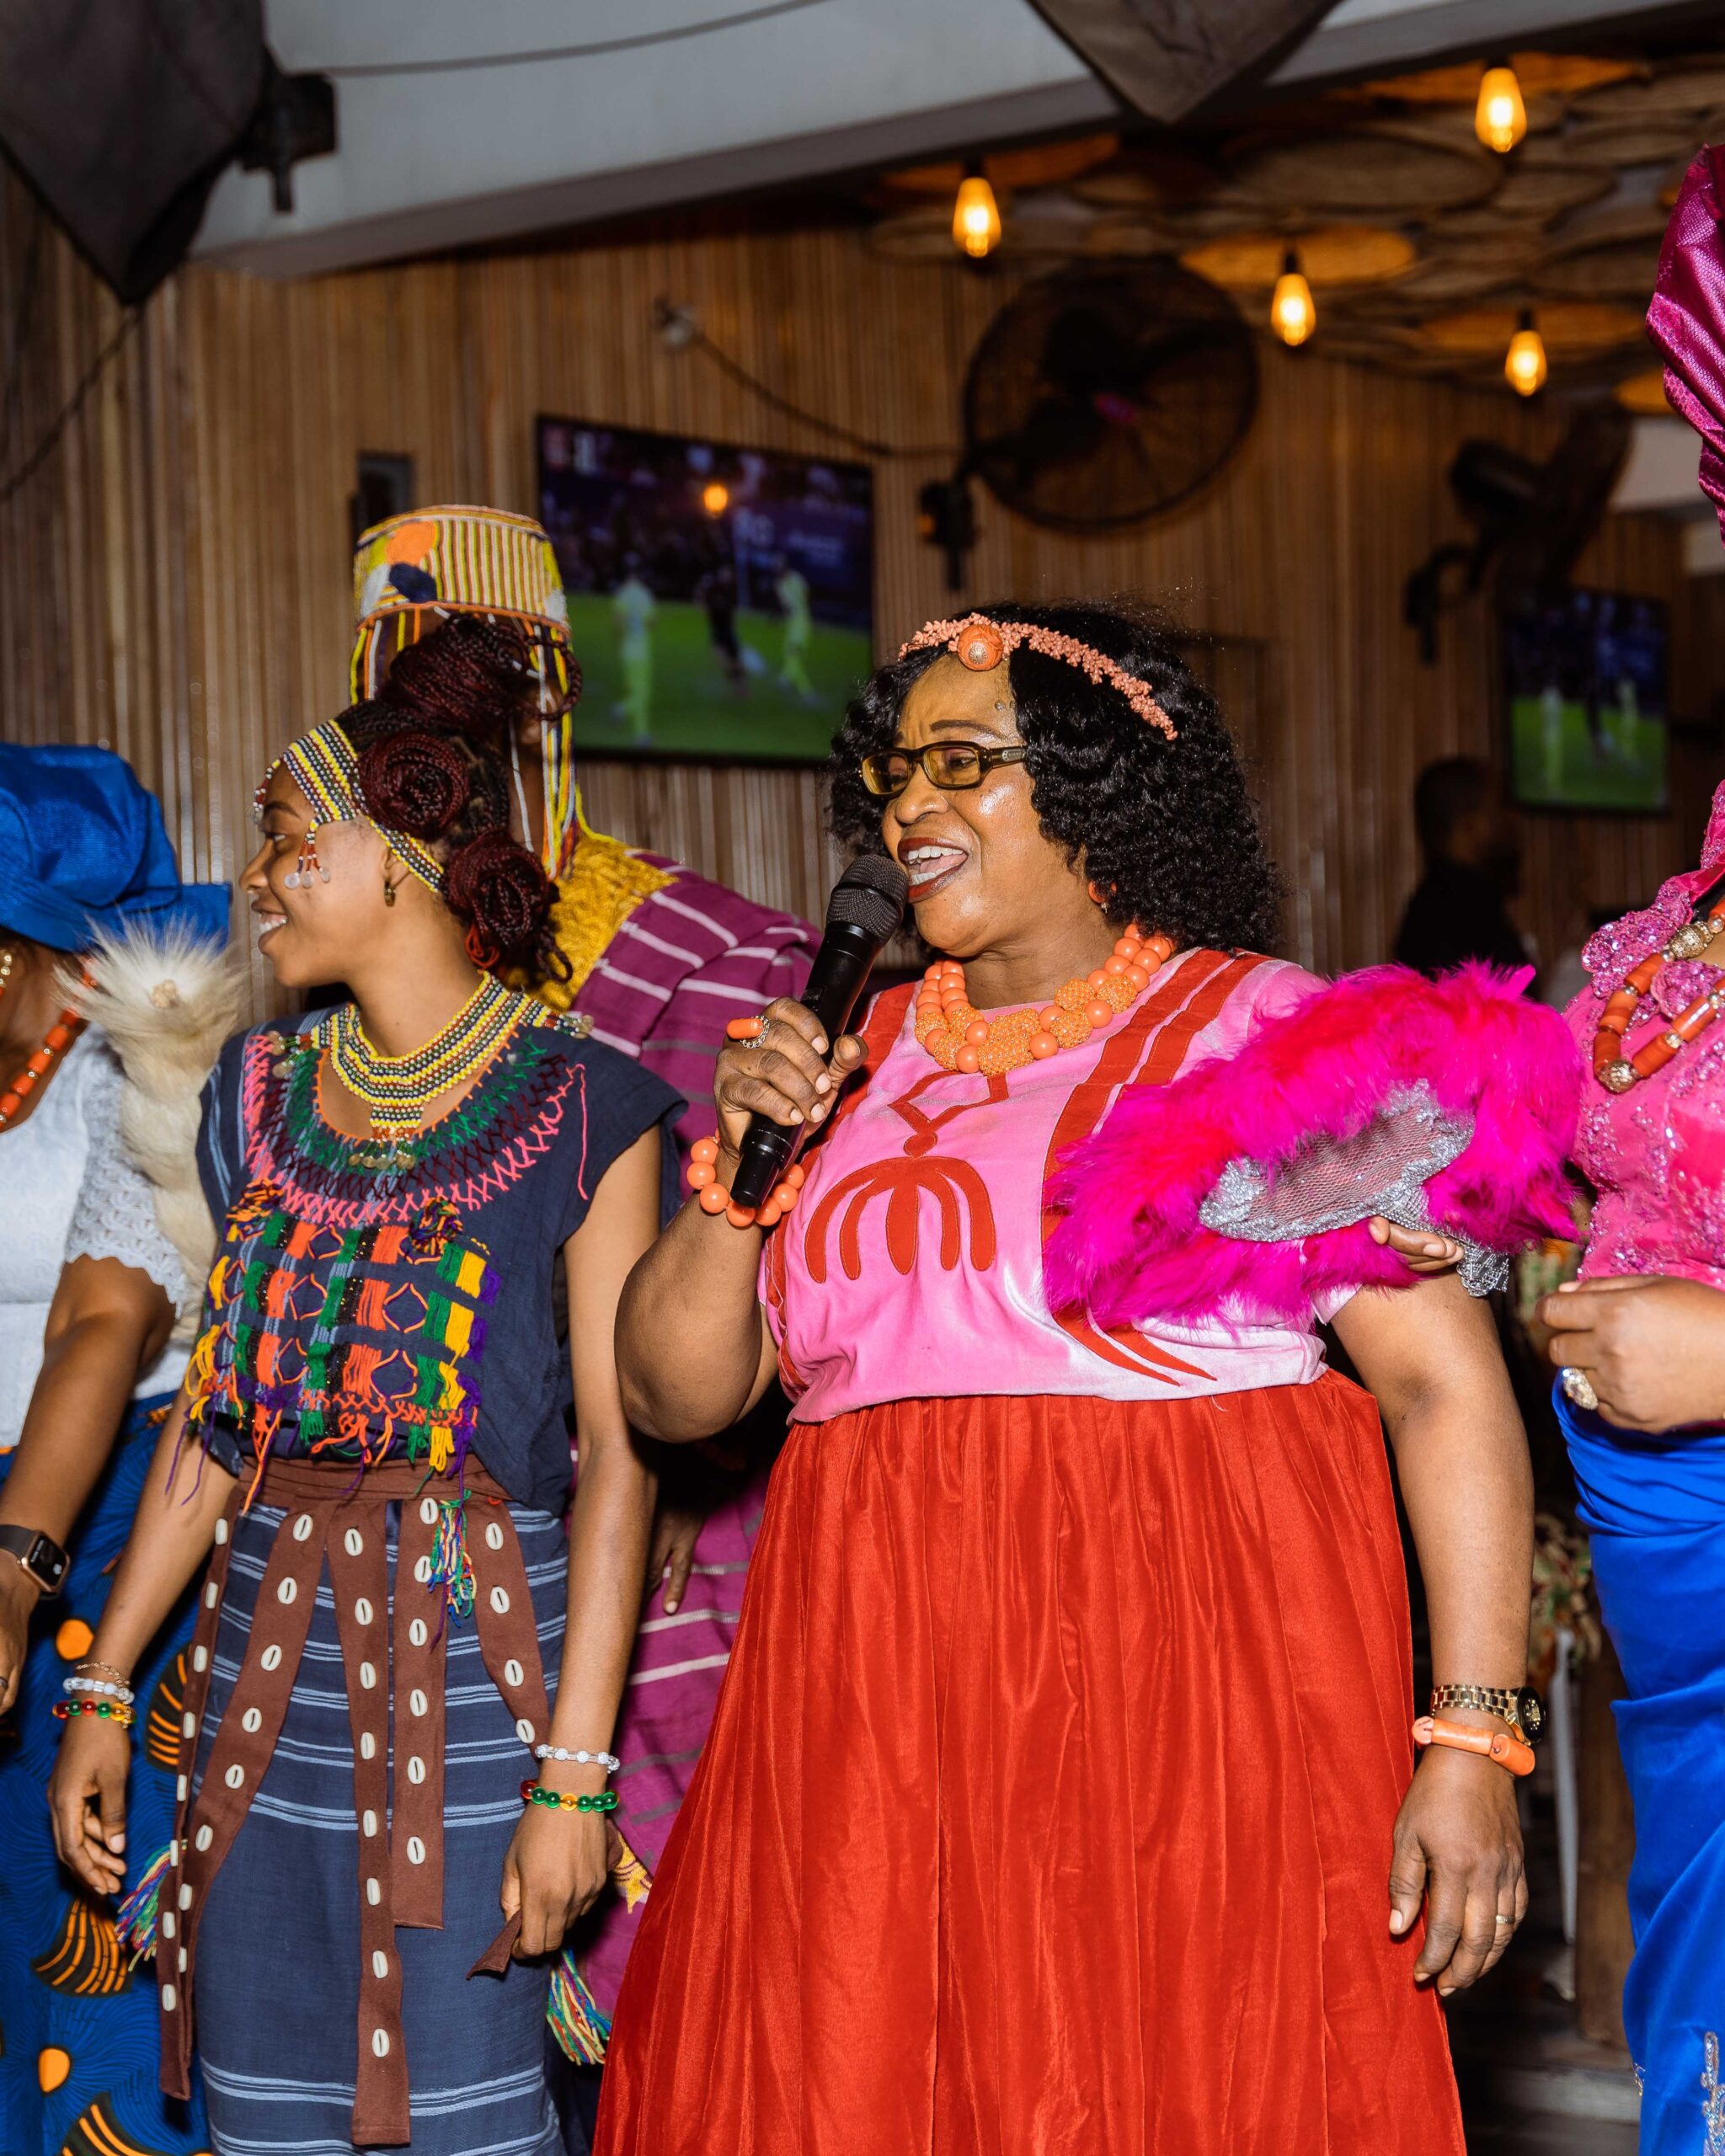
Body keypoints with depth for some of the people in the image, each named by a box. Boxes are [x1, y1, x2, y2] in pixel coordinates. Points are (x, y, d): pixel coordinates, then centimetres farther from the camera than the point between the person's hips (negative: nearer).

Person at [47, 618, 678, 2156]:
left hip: (473, 1669, -5)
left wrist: (574, 1770, -15)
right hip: (270, 1659, 5)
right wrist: (102, 1692, 11)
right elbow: (212, 1414, 13)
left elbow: (619, 1454, -10)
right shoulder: (265, 1096, 10)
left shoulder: (581, 1107, -7)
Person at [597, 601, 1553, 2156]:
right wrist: (739, 1168, -1)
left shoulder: (1272, 1037, 0)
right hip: (877, 1700, 4)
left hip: (1183, 1678, -4)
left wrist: (1472, 1740, -16)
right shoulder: (859, 1066, 14)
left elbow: (1446, 1382, -7)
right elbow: (675, 1394, 15)